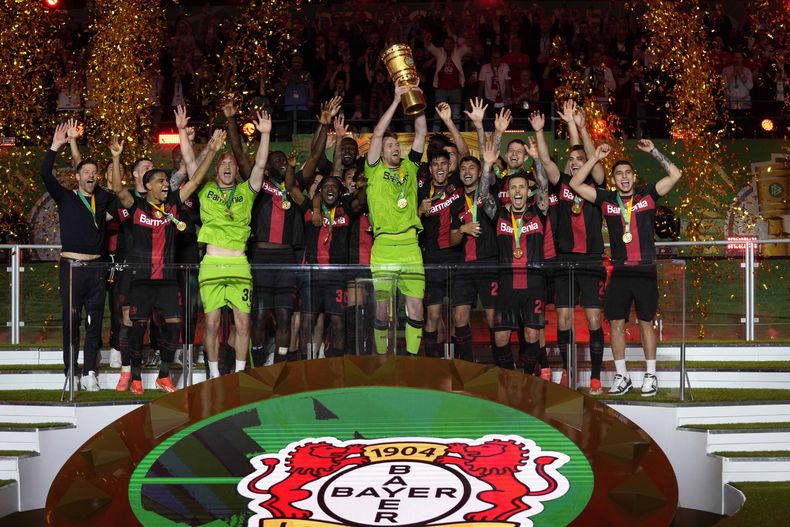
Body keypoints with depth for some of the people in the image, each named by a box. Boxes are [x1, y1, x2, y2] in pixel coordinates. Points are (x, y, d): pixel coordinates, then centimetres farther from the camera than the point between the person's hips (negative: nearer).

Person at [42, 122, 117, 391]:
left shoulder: (103, 198, 14)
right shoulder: (65, 197, 5)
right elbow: (45, 175, -6)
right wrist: (56, 146, -12)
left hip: (96, 268, 3)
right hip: (71, 266, -3)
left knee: (94, 322, 2)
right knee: (71, 320, -3)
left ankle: (90, 373, 5)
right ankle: (70, 373, 0)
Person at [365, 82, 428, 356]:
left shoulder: (409, 167, 14)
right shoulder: (375, 170, 5)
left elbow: (421, 132, 9)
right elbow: (377, 133, -5)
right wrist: (397, 100, -5)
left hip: (411, 246, 3)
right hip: (384, 247, -3)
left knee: (416, 308, 0)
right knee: (382, 308, 1)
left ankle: (412, 357, 8)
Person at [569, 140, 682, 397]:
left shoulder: (647, 195, 4)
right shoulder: (606, 199, 8)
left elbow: (675, 175, -4)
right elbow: (575, 184, 3)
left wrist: (653, 151, -7)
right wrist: (595, 157, -3)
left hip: (645, 271, -2)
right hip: (619, 271, 2)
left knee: (646, 323, 3)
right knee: (616, 323, 2)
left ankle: (651, 376, 11)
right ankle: (622, 377, 11)